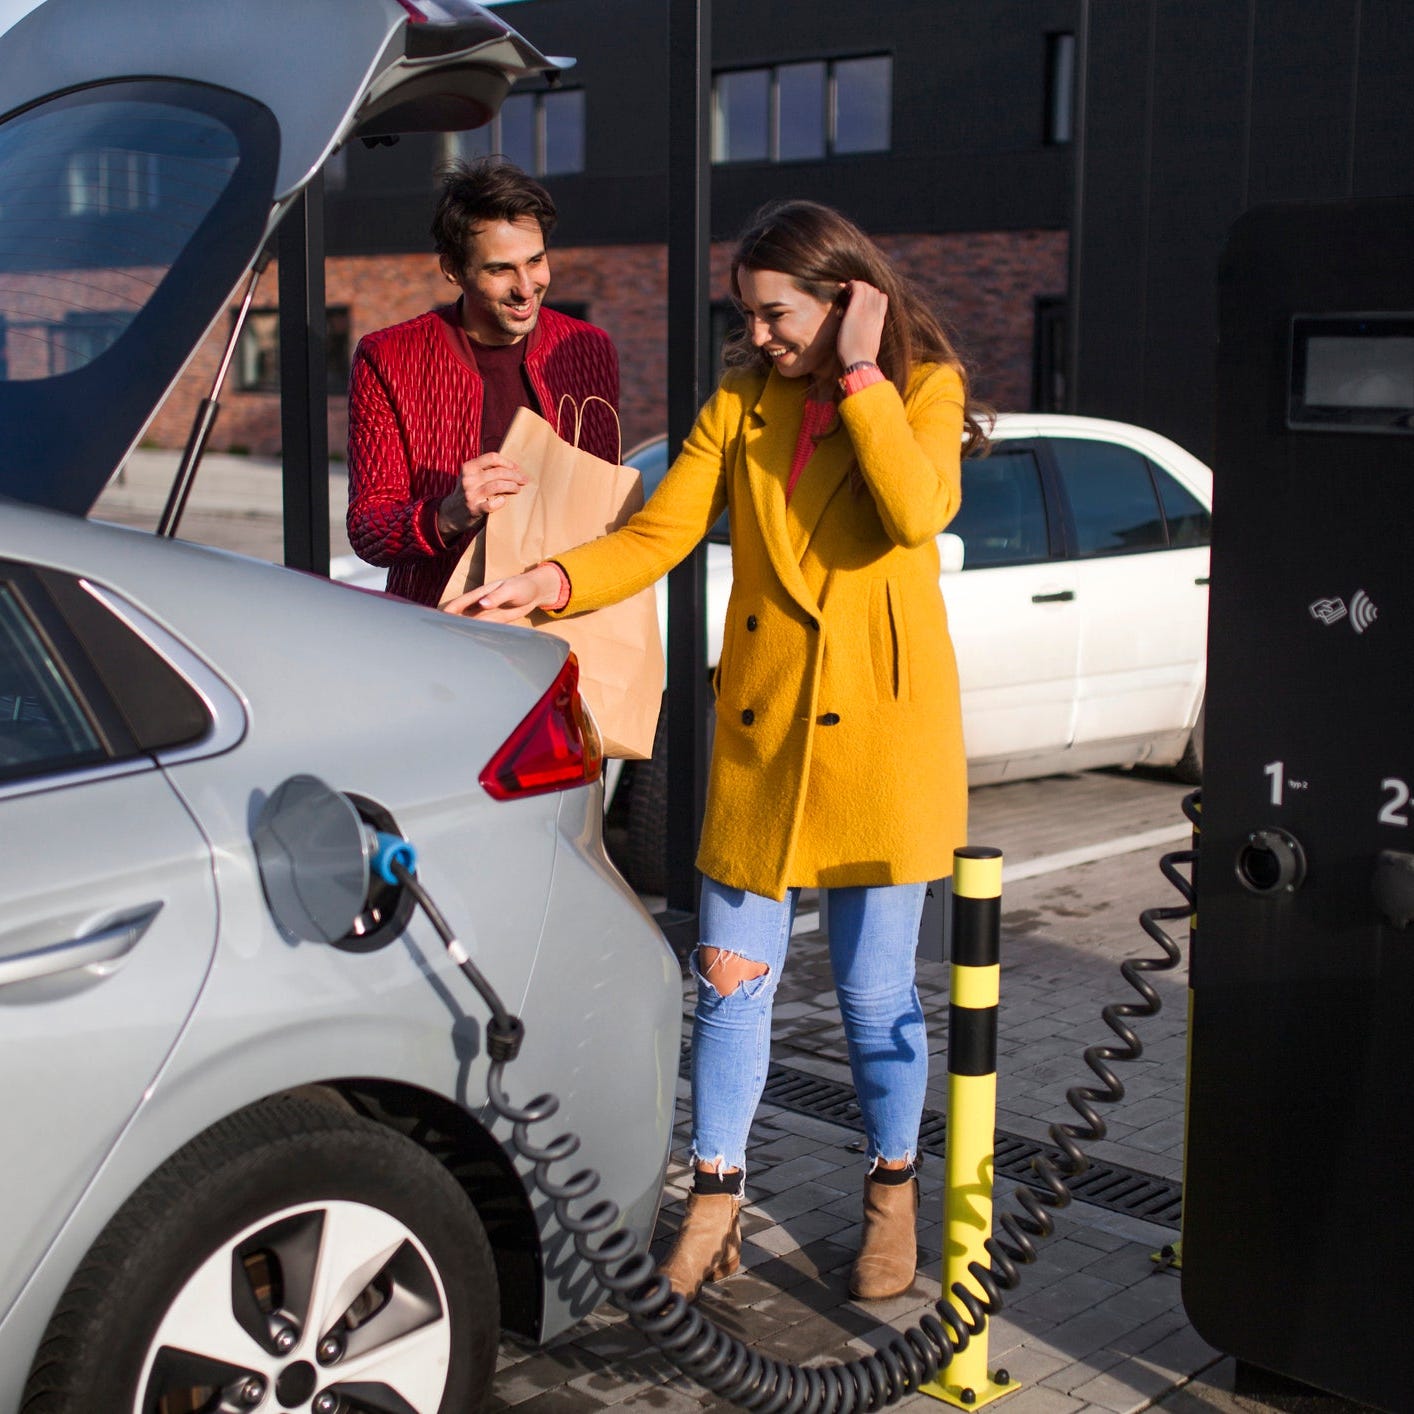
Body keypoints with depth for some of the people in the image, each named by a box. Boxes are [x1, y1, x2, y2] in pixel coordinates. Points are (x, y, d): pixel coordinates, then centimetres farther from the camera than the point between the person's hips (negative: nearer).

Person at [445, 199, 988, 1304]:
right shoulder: (741, 403, 10)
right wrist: (548, 582, -15)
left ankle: (893, 1194, 27)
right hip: (762, 719, 4)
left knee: (875, 985, 6)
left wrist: (860, 373, -15)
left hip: (880, 719, -3)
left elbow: (918, 512, -21)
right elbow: (658, 533, 1)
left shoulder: (922, 390, 0)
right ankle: (715, 1205, 20)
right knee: (731, 975, 5)